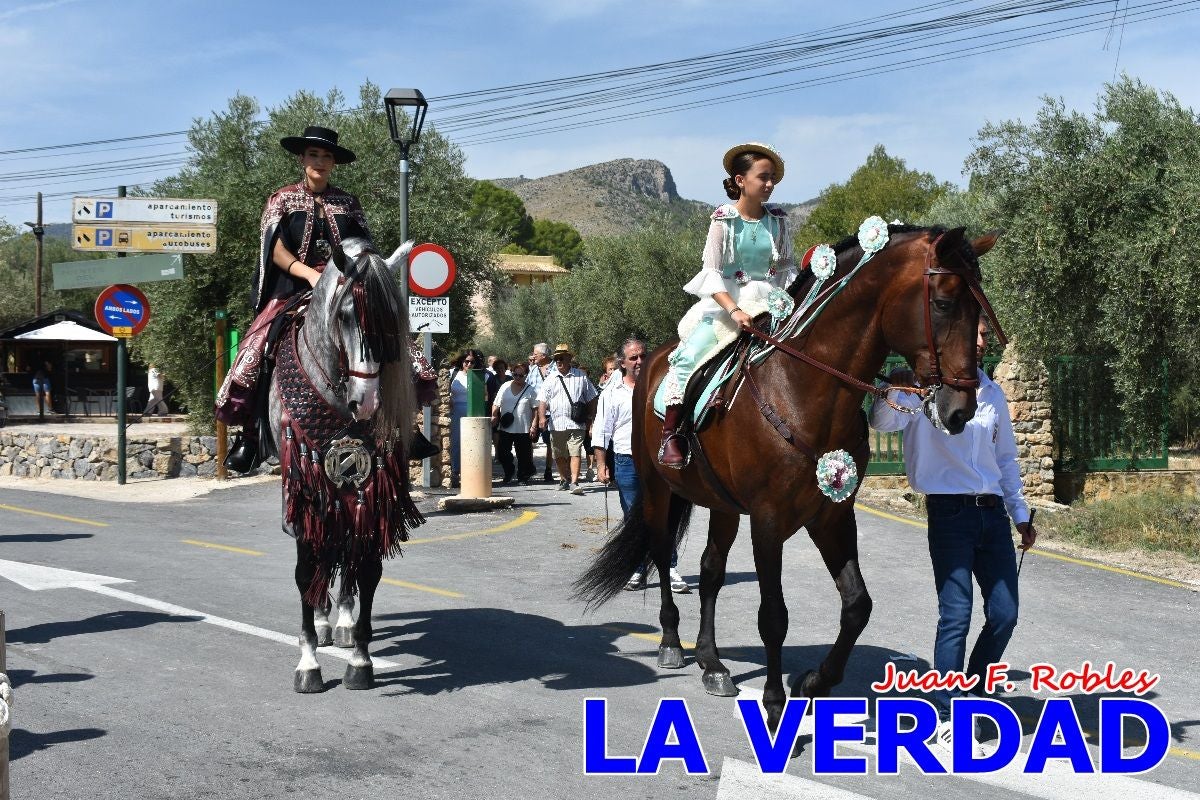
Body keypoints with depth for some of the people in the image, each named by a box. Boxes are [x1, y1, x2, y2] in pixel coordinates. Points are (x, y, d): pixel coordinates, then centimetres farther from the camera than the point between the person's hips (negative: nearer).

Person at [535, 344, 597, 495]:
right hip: (556, 424, 2)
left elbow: (591, 399, 13)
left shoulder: (581, 377, 7)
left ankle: (574, 482, -17)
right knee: (559, 455, 11)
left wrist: (591, 417, 10)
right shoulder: (550, 378, 8)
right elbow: (542, 399, 1)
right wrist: (542, 417, -13)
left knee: (575, 453, -12)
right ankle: (564, 480, 27)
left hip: (576, 424, -2)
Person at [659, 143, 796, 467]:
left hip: (769, 306, 4)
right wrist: (734, 310, -25)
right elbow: (711, 274, -11)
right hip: (725, 304, -3)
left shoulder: (778, 220, 6)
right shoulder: (724, 219, -4)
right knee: (689, 355, -24)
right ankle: (671, 433, -16)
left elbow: (787, 267, 13)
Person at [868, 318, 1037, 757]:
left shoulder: (993, 394, 15)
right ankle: (947, 719, 2)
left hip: (992, 512, 6)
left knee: (1004, 614, 5)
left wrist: (1021, 514, 21)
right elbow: (883, 421, -21)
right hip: (950, 513, -6)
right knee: (956, 616, -6)